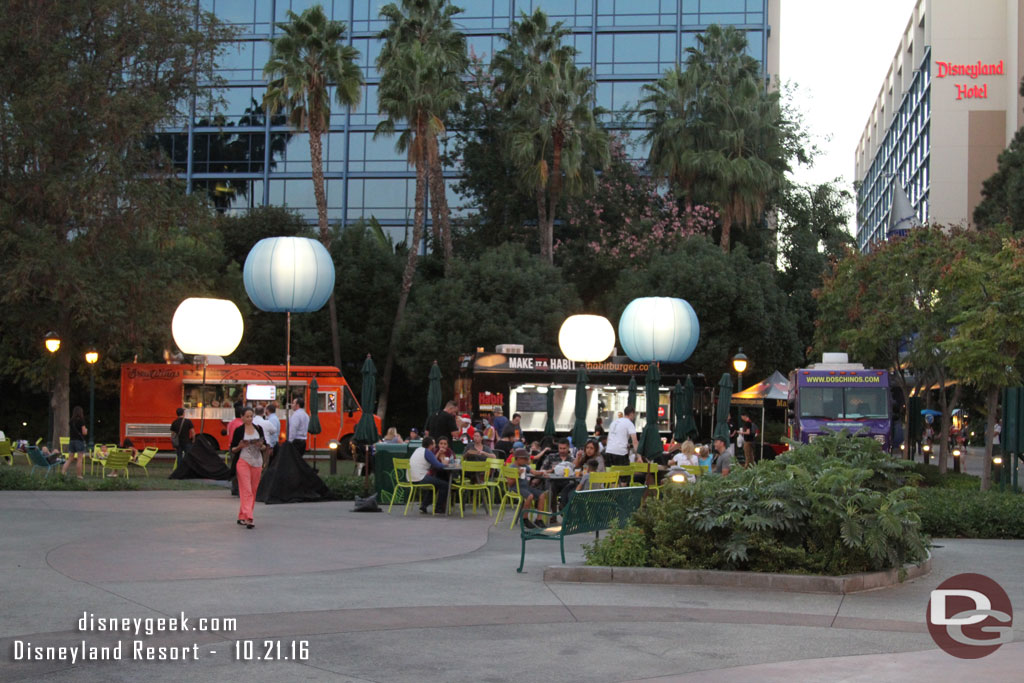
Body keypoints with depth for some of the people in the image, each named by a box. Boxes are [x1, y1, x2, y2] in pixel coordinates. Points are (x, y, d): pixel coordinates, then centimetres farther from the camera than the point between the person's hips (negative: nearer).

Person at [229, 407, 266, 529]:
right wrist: (240, 446, -17)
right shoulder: (238, 430, 0)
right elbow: (232, 449, 2)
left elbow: (265, 446, 12)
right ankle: (248, 518, -18)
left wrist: (261, 445, -9)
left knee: (253, 490, 6)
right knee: (246, 490, -12)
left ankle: (242, 516, 18)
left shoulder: (258, 429, 9)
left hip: (257, 462, 4)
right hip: (243, 461, -4)